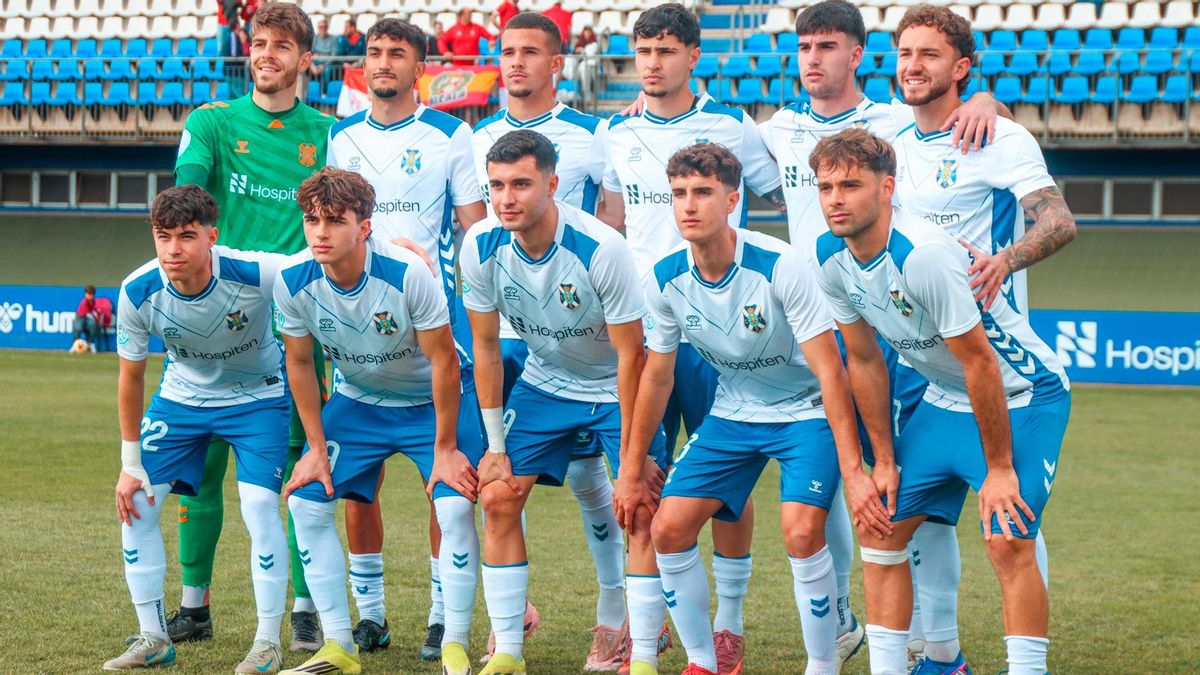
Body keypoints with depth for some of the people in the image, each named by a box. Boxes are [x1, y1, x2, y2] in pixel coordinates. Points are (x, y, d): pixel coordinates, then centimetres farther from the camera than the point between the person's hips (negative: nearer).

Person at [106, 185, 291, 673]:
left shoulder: (256, 274, -34)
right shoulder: (138, 293, -22)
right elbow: (131, 377, -7)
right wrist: (131, 463, -3)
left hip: (256, 396, -3)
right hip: (181, 397, 3)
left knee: (260, 505, -18)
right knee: (136, 503, -4)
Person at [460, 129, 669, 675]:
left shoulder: (601, 249, -30)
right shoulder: (481, 247, -17)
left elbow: (630, 356, -22)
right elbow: (486, 349, -4)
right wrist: (495, 446, -3)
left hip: (615, 386, -4)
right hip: (544, 381, 4)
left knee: (642, 512, -15)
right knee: (498, 498, -6)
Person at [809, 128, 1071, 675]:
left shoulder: (923, 255, -31)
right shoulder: (831, 259, -7)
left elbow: (980, 364, -25)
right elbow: (864, 361, 6)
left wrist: (999, 468, -19)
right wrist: (883, 462, 7)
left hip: (1022, 396, -8)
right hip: (944, 399, 8)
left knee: (1007, 542, -19)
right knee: (880, 525, 2)